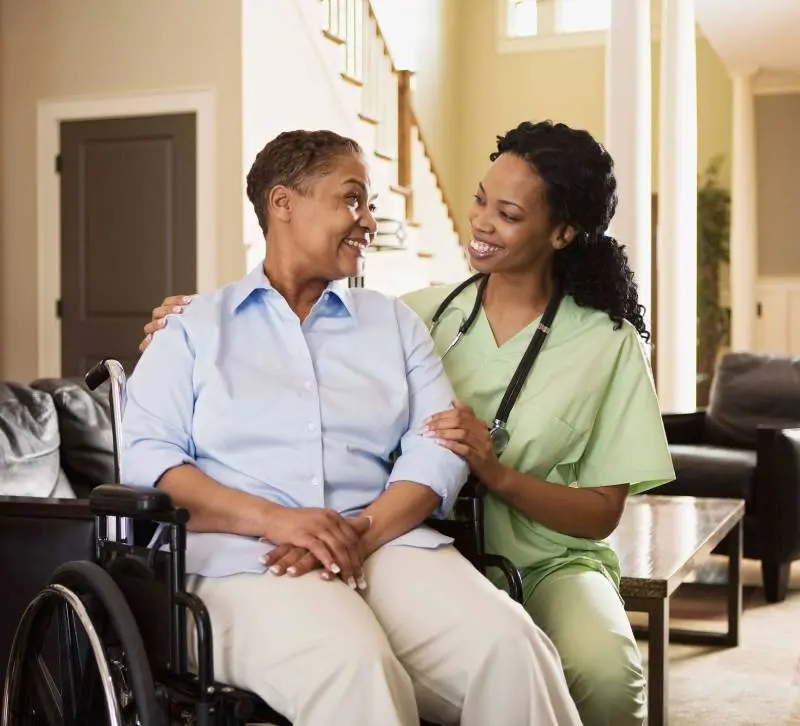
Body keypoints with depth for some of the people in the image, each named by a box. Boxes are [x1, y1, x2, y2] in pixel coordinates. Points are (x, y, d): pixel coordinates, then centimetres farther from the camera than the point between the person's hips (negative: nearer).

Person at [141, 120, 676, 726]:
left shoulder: (608, 343, 1)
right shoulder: (424, 314, 7)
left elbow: (601, 515, -1)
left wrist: (497, 472, -18)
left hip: (548, 563, 0)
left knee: (606, 674, -33)